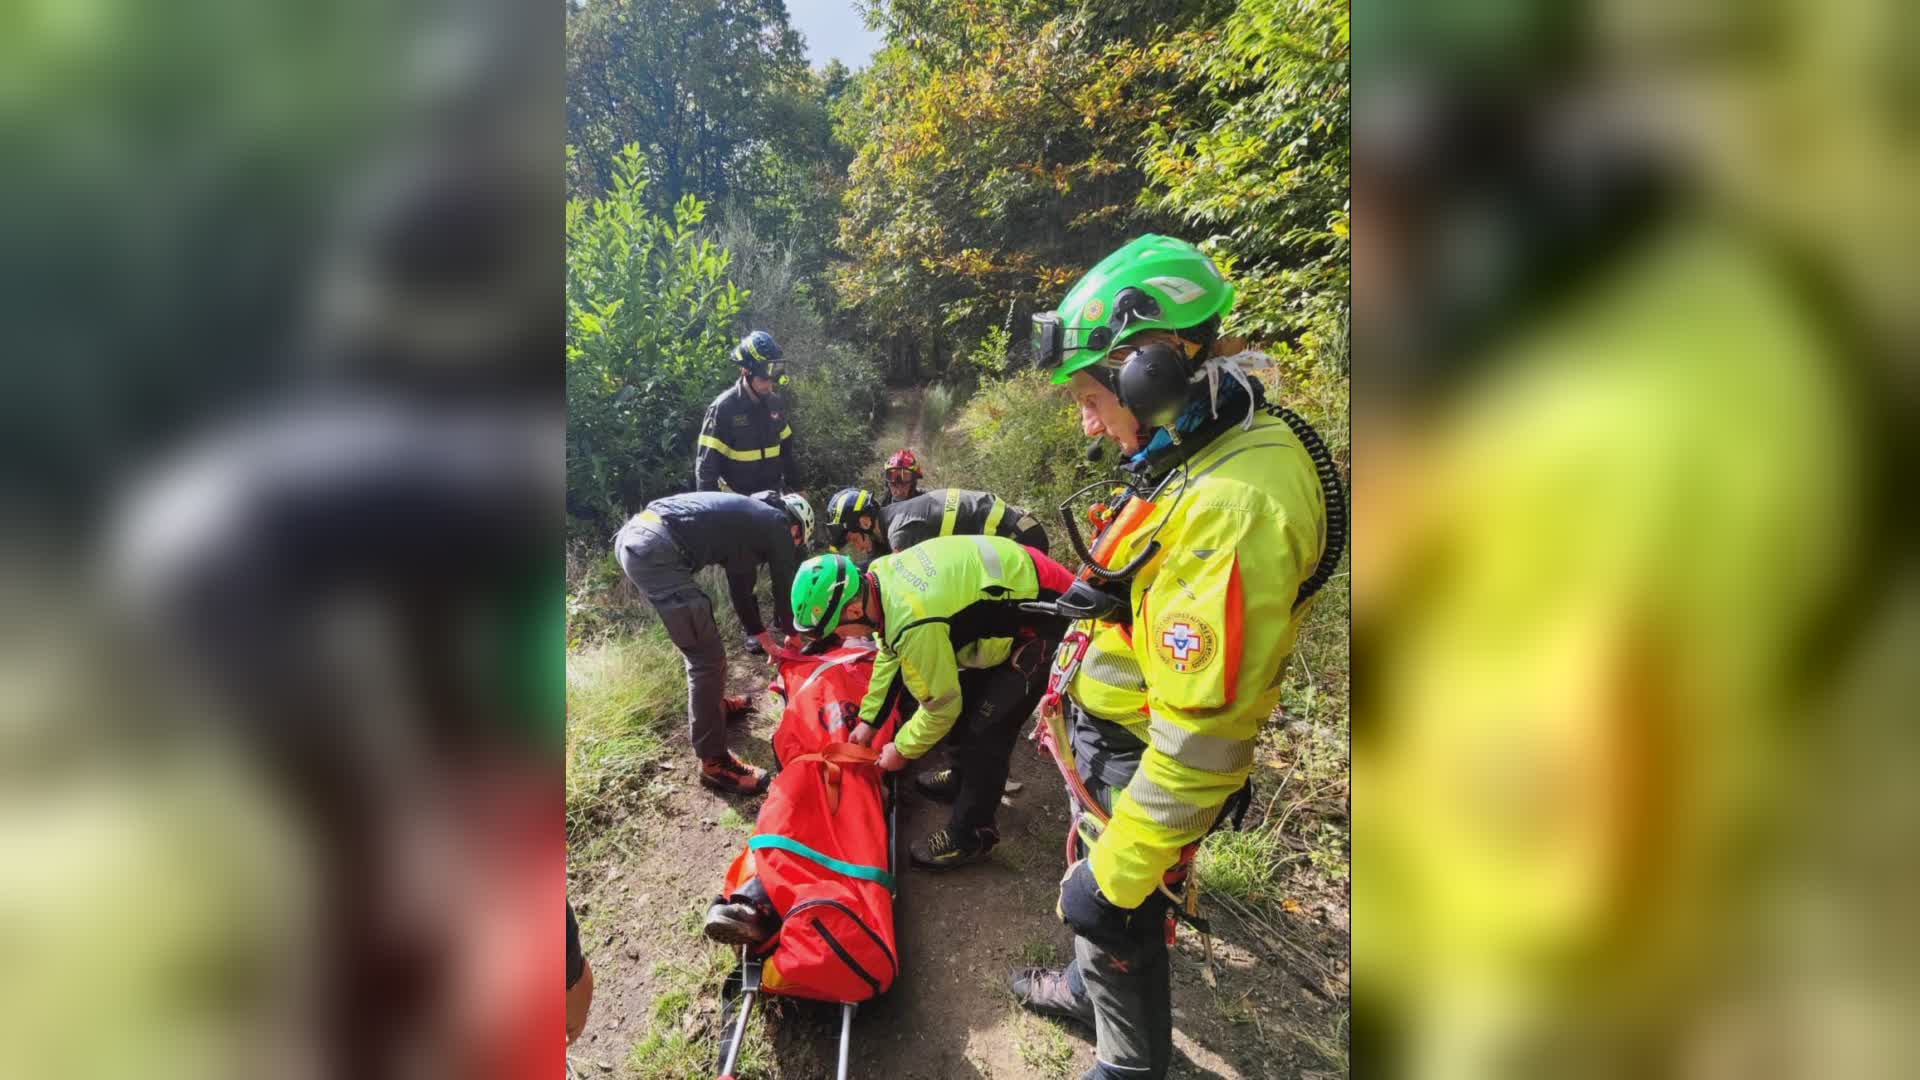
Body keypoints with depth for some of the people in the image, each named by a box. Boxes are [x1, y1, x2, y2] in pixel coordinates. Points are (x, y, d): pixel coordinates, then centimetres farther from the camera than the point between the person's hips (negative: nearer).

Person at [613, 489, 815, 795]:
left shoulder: (749, 518, 30)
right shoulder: (778, 524, 7)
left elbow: (741, 589, 36)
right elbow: (786, 589, 14)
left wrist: (767, 641, 42)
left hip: (633, 535, 10)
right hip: (656, 550, -10)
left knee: (701, 635, 29)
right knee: (707, 657, -1)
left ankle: (712, 702, 48)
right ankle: (714, 763, 9)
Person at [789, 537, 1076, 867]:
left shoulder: (914, 625, -32)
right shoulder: (879, 575, -6)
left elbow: (941, 704, -15)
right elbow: (890, 652, 12)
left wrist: (902, 749, 1)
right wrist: (868, 719, 16)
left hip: (1045, 616, -9)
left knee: (987, 730, -6)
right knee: (968, 695, 20)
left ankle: (970, 836, 11)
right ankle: (964, 779, 41)